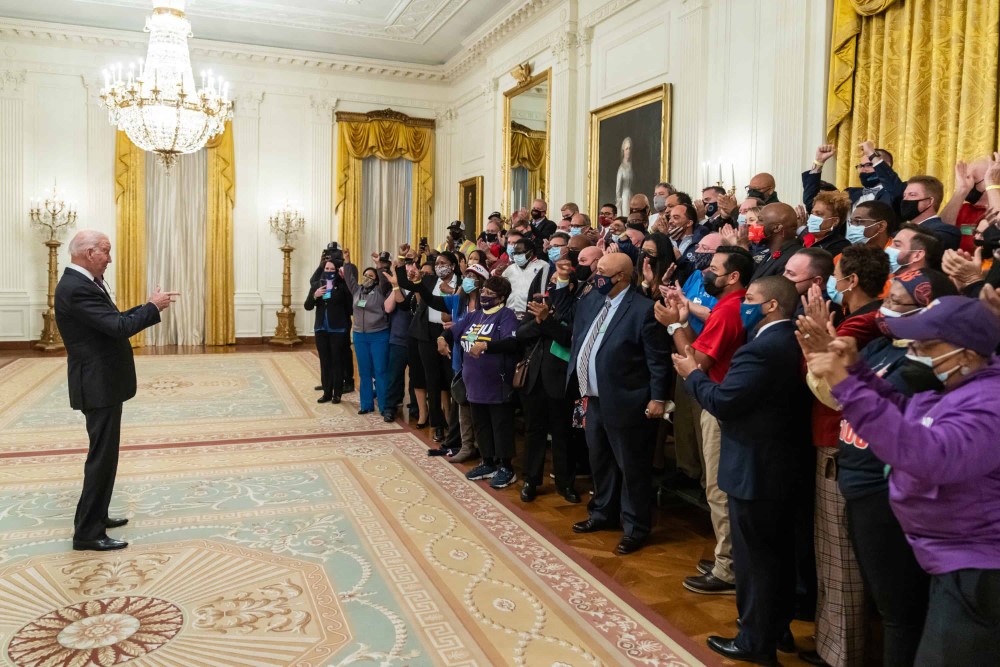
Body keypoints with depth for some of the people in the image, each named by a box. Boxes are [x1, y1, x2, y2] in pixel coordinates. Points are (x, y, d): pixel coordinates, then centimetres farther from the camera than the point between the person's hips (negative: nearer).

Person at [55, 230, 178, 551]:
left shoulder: (83, 283, 11)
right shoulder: (76, 288, -22)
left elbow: (113, 320, 15)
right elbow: (118, 327, -27)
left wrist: (148, 306, 5)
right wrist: (153, 307, -14)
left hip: (103, 382, 11)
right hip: (99, 385, -11)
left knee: (104, 453, 19)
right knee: (102, 456, -4)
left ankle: (95, 515, 32)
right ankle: (87, 533, 4)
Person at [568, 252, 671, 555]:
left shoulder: (643, 309, -17)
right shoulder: (590, 301, 5)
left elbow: (658, 360, -15)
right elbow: (578, 340, 13)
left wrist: (658, 398, -16)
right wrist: (582, 387, 10)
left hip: (625, 403, -8)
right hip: (595, 399, 8)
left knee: (632, 468, 7)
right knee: (599, 462, 22)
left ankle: (635, 528, 22)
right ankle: (603, 513, 41)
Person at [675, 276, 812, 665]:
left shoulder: (761, 349, -25)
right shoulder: (790, 342, 6)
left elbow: (721, 402, -24)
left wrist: (692, 374, -8)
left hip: (754, 469, -10)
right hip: (780, 463, 10)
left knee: (753, 558, 5)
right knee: (778, 552, 21)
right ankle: (778, 627, 37)